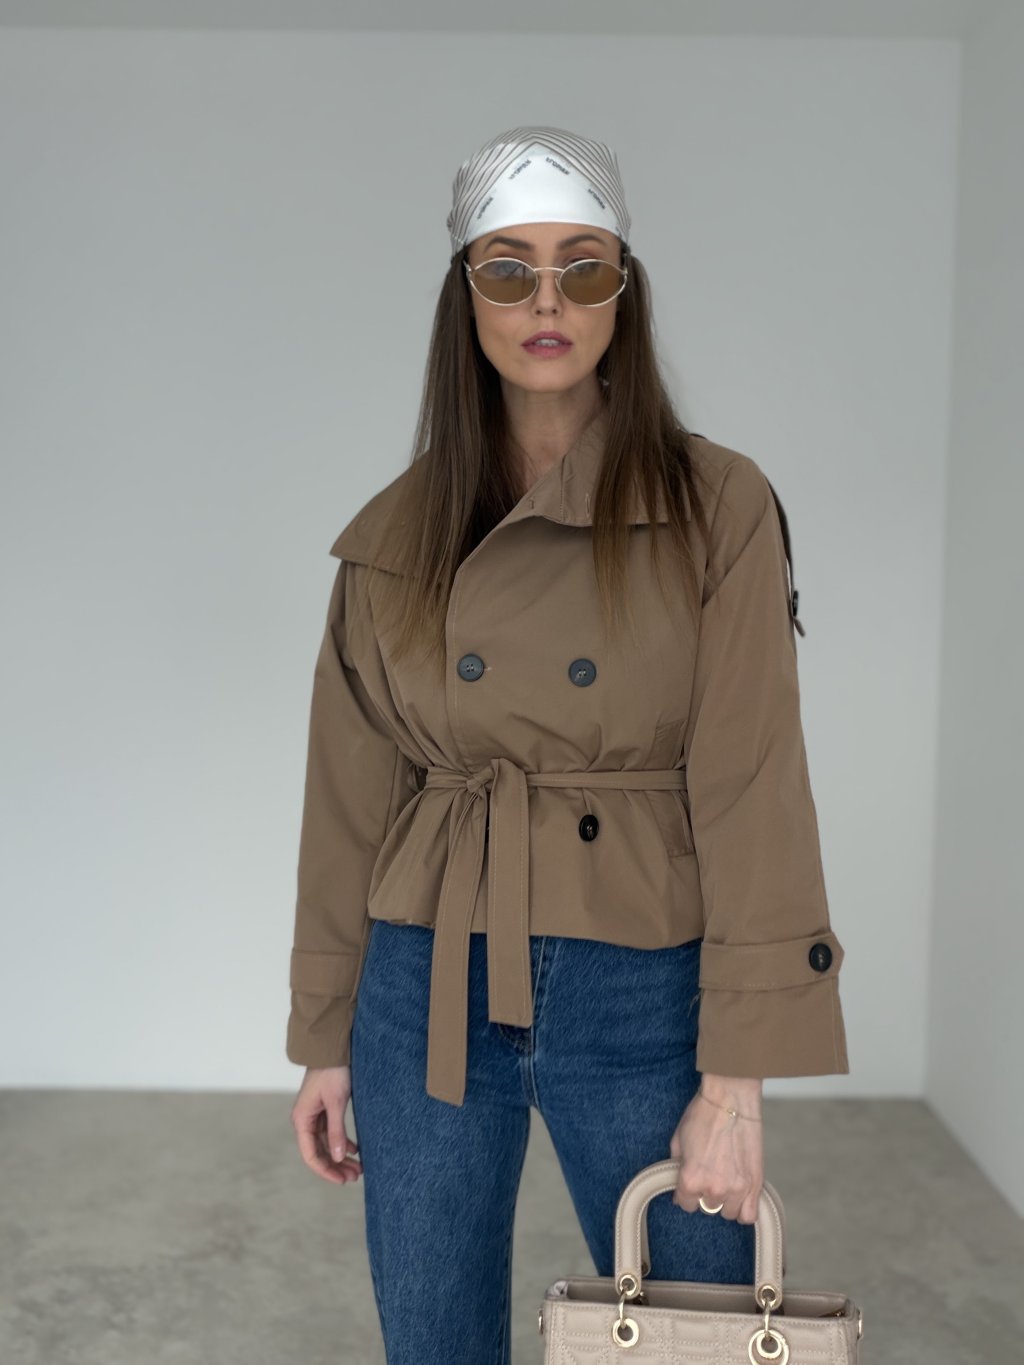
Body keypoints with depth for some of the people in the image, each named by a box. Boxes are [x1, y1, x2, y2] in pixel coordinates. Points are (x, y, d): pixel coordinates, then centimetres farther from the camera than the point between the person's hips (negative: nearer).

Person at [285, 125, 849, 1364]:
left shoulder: (717, 507, -7)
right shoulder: (395, 533, 2)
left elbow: (752, 795, -10)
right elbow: (351, 800, 6)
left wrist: (737, 1081, -12)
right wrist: (326, 1037, 9)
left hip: (640, 995, -2)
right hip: (425, 992, 3)